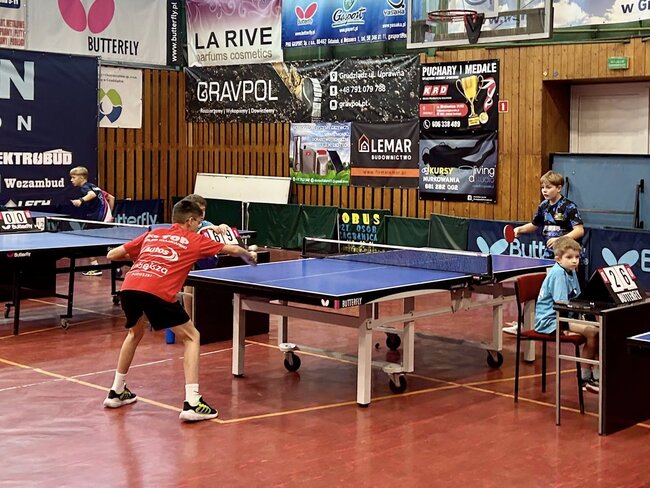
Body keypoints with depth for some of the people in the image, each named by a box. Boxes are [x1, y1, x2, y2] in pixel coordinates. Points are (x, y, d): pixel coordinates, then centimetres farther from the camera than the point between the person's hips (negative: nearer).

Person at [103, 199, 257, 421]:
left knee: (135, 333, 34)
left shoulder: (152, 234, 28)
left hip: (128, 287, 5)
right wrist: (249, 255, 51)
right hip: (157, 292, -5)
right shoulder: (194, 240, 18)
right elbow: (232, 249, 30)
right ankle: (192, 403, -2)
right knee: (191, 337, 11)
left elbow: (112, 255, 27)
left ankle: (116, 392, 39)